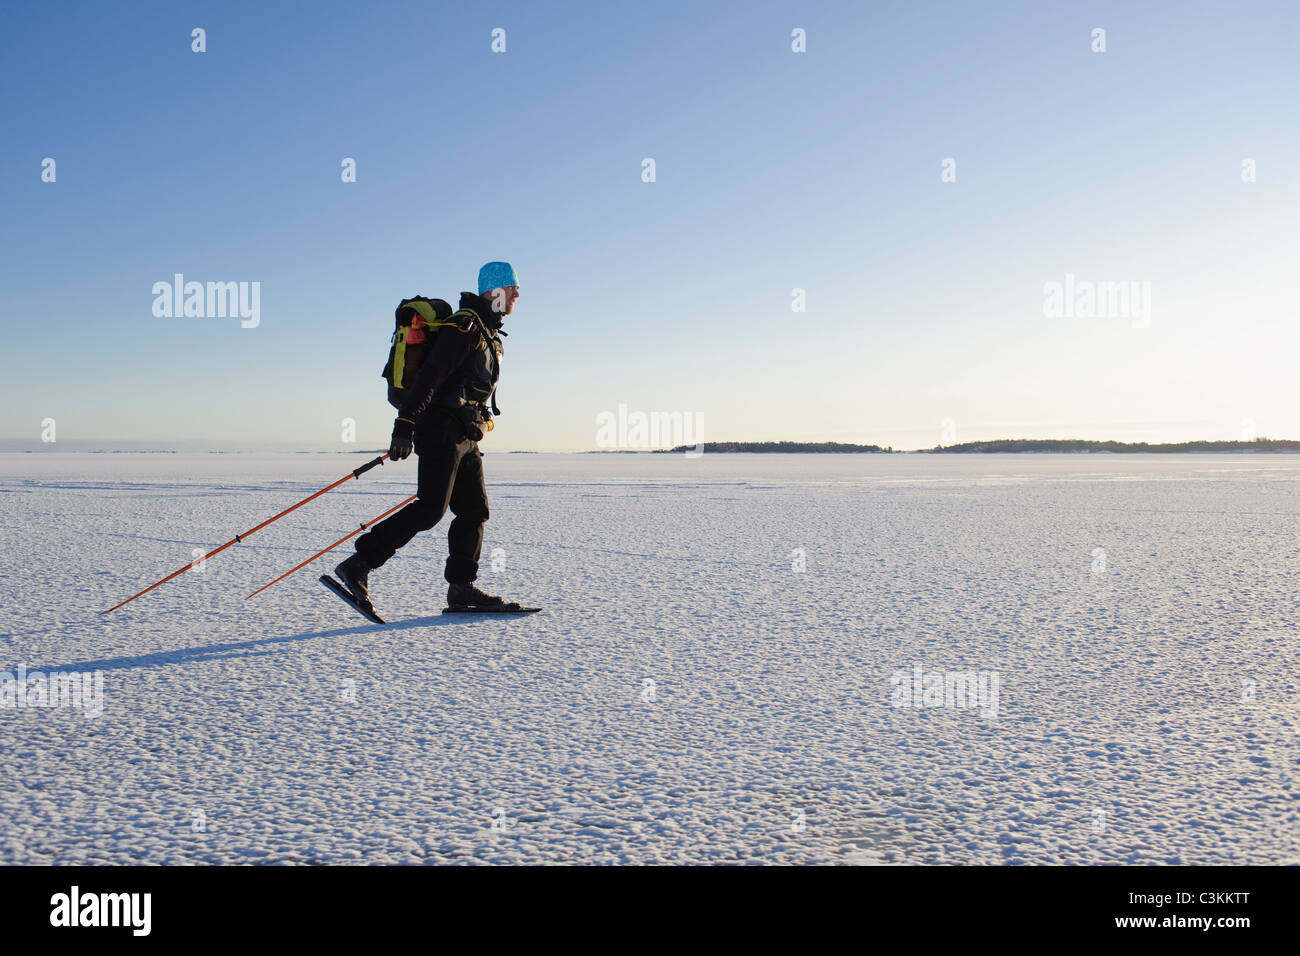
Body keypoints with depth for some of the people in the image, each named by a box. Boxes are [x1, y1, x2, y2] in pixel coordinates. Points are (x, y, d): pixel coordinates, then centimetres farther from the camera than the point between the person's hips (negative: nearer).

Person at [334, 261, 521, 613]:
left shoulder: (488, 333, 21)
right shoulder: (465, 325, -10)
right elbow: (430, 375, -20)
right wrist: (404, 426, -28)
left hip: (465, 438, 10)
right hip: (442, 430, -10)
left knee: (474, 509, 6)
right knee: (430, 508, -16)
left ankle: (461, 587, 10)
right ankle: (357, 566, -13)